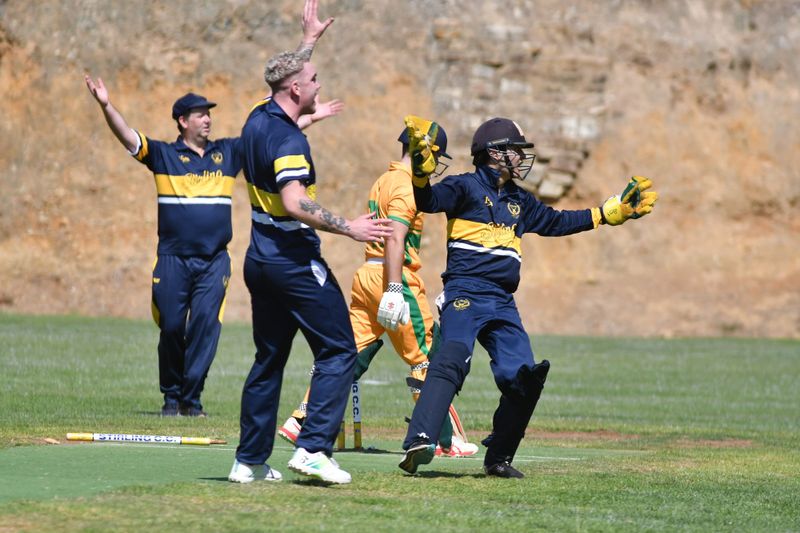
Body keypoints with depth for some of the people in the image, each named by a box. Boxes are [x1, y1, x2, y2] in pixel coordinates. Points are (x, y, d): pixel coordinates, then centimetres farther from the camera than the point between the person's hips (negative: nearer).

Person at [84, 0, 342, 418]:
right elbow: (126, 135, -8)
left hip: (214, 260, 2)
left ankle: (192, 397, -1)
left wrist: (308, 119, 8)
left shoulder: (228, 153, 10)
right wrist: (105, 105, -24)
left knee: (205, 325, -7)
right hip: (173, 258, -1)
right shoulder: (163, 155, 3)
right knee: (171, 328, 0)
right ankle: (171, 395, 15)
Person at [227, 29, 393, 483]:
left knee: (269, 358, 14)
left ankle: (250, 461, 14)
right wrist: (349, 228, -24)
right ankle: (313, 448, -14)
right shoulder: (289, 139, -19)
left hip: (261, 259, 9)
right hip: (295, 259, -9)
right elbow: (295, 204, -30)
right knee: (338, 351, -4)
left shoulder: (258, 120, 9)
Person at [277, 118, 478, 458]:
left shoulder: (383, 181, 17)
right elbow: (395, 239, -21)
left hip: (367, 275, 9)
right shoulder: (407, 186, -11)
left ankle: (300, 422, 2)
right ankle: (446, 439, 3)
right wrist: (394, 291, -27)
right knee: (426, 361, -1)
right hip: (394, 277, -9)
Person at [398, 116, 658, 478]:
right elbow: (429, 201, -15)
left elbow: (556, 222, 34)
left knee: (523, 377, 2)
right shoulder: (466, 187, 0)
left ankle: (498, 458, 15)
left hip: (503, 302, 8)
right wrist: (421, 172, -35)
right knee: (452, 361, -28)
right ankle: (419, 442, -40)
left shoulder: (519, 201, 23)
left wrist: (611, 212, 33)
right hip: (465, 293, -8)